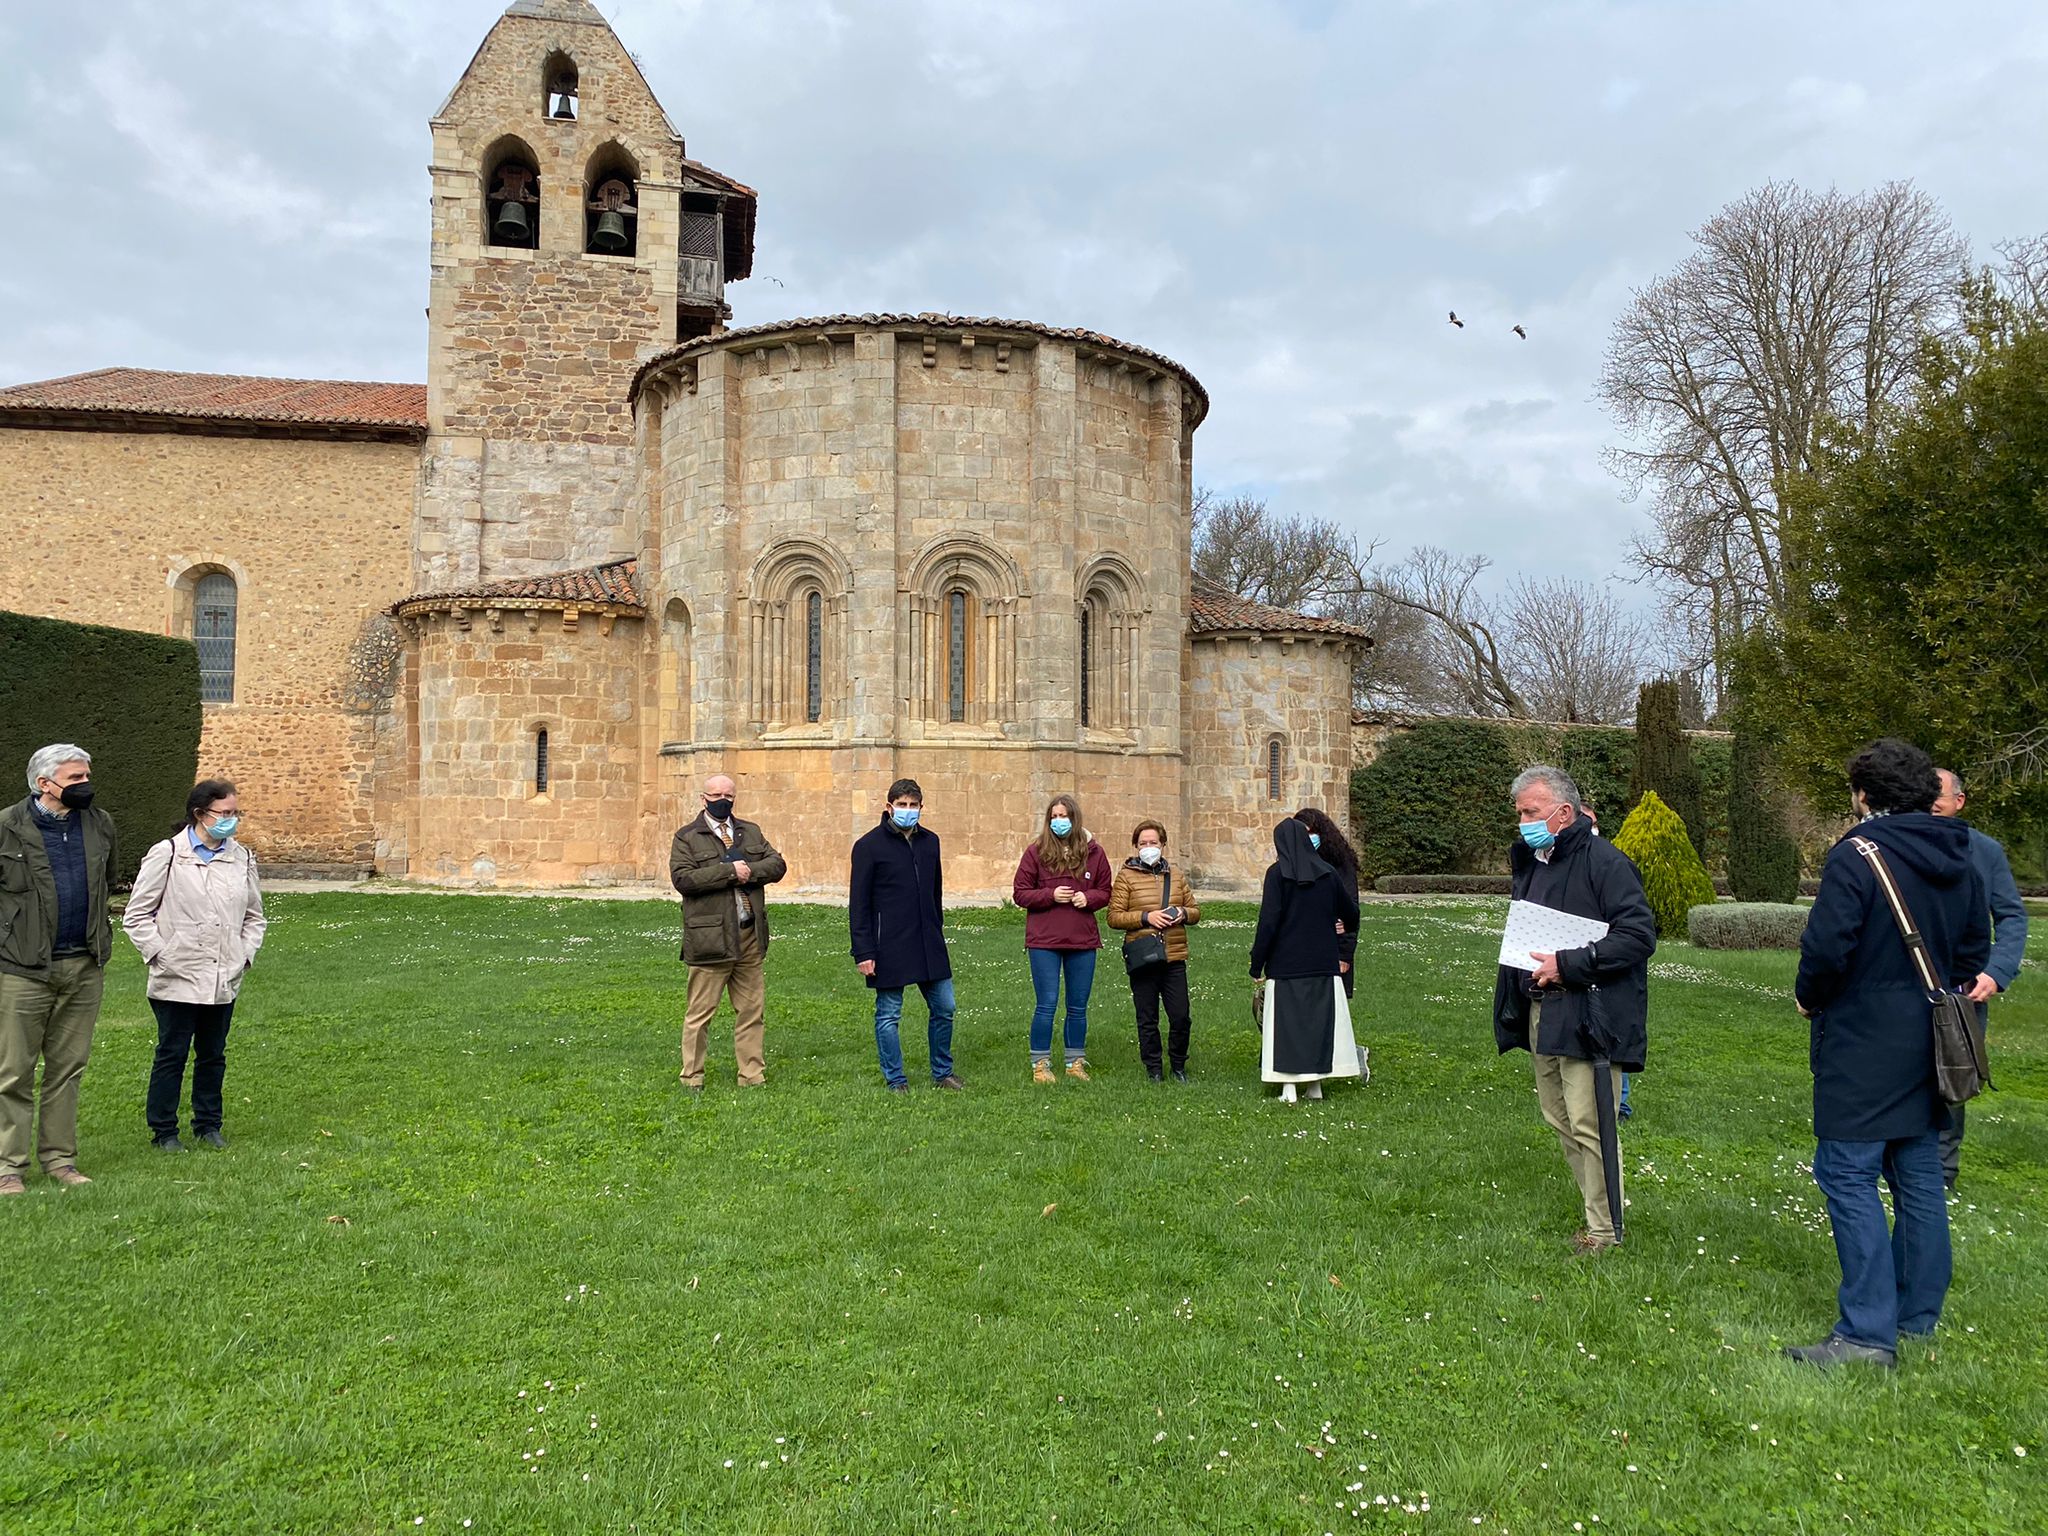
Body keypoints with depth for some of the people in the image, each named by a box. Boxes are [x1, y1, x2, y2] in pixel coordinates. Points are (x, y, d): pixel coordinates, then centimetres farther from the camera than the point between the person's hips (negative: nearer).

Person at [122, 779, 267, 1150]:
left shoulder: (242, 858, 7)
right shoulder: (167, 854, -5)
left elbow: (254, 915, 17)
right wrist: (159, 954, -8)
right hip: (178, 979, -4)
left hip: (224, 980, 4)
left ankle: (208, 1124, 26)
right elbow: (136, 915, -1)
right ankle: (163, 1130, 17)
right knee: (172, 1055, 5)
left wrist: (245, 955, 7)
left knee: (213, 1055, 13)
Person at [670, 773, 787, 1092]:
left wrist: (749, 871, -11)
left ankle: (752, 1075, 18)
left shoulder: (750, 832, 16)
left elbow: (777, 864, 7)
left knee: (752, 1011, 9)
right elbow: (683, 878, -14)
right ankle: (692, 1078, 11)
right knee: (700, 1012, 1)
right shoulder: (687, 837, 0)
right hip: (711, 938, -5)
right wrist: (729, 872, -17)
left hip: (751, 936, 5)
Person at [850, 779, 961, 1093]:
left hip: (928, 944, 5)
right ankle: (895, 1080, 17)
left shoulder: (930, 841, 10)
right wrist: (863, 951, -11)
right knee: (889, 1015, 4)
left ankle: (942, 1073, 26)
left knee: (943, 1008, 10)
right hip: (889, 947, -5)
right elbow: (858, 903, -7)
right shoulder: (869, 846, -6)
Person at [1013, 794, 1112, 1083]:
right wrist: (1050, 895, -15)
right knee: (1047, 1004, -1)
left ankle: (1076, 1062, 24)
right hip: (1044, 940, -3)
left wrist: (1087, 898, -8)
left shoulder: (1093, 852, 5)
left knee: (1078, 1007, 11)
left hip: (1083, 940, 3)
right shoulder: (1036, 850, -2)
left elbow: (1104, 892, 13)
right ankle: (1040, 1064, 12)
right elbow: (1019, 893, 0)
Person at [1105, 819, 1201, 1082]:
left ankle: (1178, 1065, 21)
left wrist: (1183, 913, -5)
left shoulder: (1176, 874, 12)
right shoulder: (1126, 876, 1)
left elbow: (1195, 911, 18)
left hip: (1174, 957, 3)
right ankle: (1154, 1068, 20)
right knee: (1147, 1020, 6)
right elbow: (1114, 917, -5)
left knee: (1181, 1017, 1)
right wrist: (1146, 917, -16)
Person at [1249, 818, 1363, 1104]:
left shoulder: (1277, 873, -8)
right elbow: (1351, 913, 16)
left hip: (1286, 963, -3)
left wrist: (1257, 963, -7)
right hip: (1323, 962, 4)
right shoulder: (1327, 873, 4)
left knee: (1286, 1022, 2)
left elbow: (1269, 921, -13)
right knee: (1321, 1018, 11)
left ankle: (1289, 1088, 1)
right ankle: (1316, 1084, 13)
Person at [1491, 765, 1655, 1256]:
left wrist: (1568, 964, -21)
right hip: (1540, 1013, 9)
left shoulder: (1603, 862, -12)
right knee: (1558, 1120, 15)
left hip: (1587, 1017, -9)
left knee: (1588, 1124, -5)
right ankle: (1597, 1210, 29)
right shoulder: (1529, 862, 13)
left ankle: (1605, 1227, 10)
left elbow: (1639, 935, -18)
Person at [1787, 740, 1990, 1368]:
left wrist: (1809, 1000, -3)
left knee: (1849, 1177, -4)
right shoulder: (1959, 860, 9)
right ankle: (1917, 1317, 25)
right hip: (1929, 1047, 8)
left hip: (1863, 1046, -8)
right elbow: (1974, 951, 15)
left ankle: (1868, 1333, -5)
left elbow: (1826, 947, -21)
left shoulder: (1856, 856, -17)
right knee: (1919, 1178, 15)